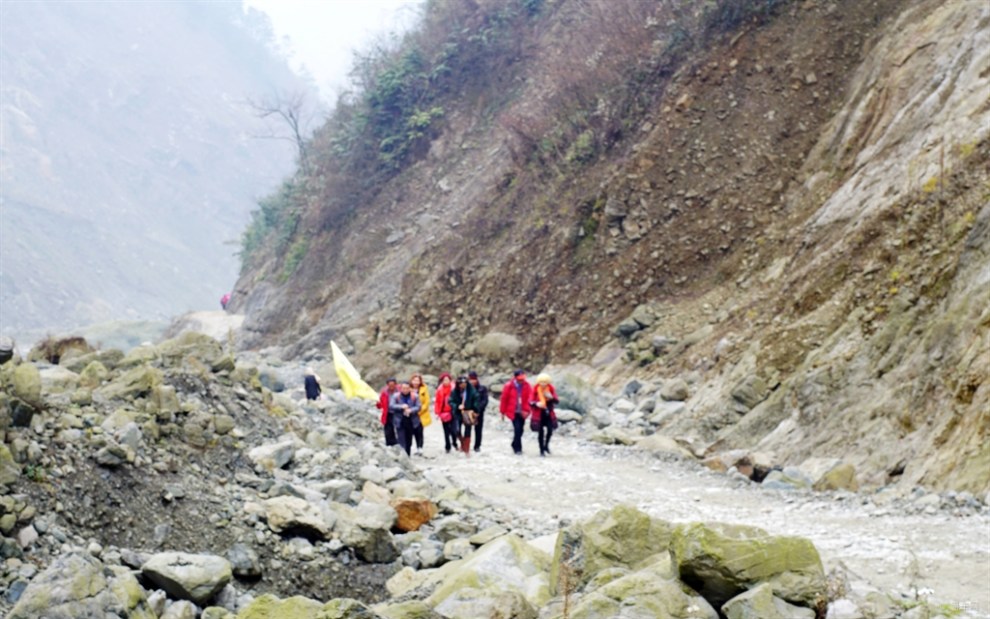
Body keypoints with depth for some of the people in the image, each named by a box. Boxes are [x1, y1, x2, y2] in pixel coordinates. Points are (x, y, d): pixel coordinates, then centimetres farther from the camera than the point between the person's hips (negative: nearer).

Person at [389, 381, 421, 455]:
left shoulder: (415, 396, 1)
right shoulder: (396, 396, -1)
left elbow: (418, 407, -4)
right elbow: (391, 406, -8)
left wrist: (410, 410, -23)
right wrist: (401, 407, -21)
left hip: (411, 421, 2)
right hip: (400, 422, -2)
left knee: (409, 441, 11)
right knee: (401, 441, -11)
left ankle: (407, 456, 23)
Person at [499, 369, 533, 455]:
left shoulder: (527, 386, -1)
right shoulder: (509, 386, -8)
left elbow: (529, 399, -6)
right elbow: (504, 399, -2)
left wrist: (526, 410, -18)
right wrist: (503, 412, 3)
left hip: (522, 412, 4)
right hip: (513, 412, -4)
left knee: (520, 430, 13)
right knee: (517, 429, -15)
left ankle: (515, 445, 36)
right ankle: (518, 449, -8)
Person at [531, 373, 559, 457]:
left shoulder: (551, 389, -2)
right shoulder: (535, 390, -8)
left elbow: (556, 401, -3)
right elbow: (531, 402, -7)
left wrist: (551, 397, -24)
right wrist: (536, 404, -29)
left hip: (549, 413, 2)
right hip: (539, 414, -2)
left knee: (550, 430, -11)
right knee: (541, 432, 1)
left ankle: (546, 445, 18)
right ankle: (542, 451, 13)